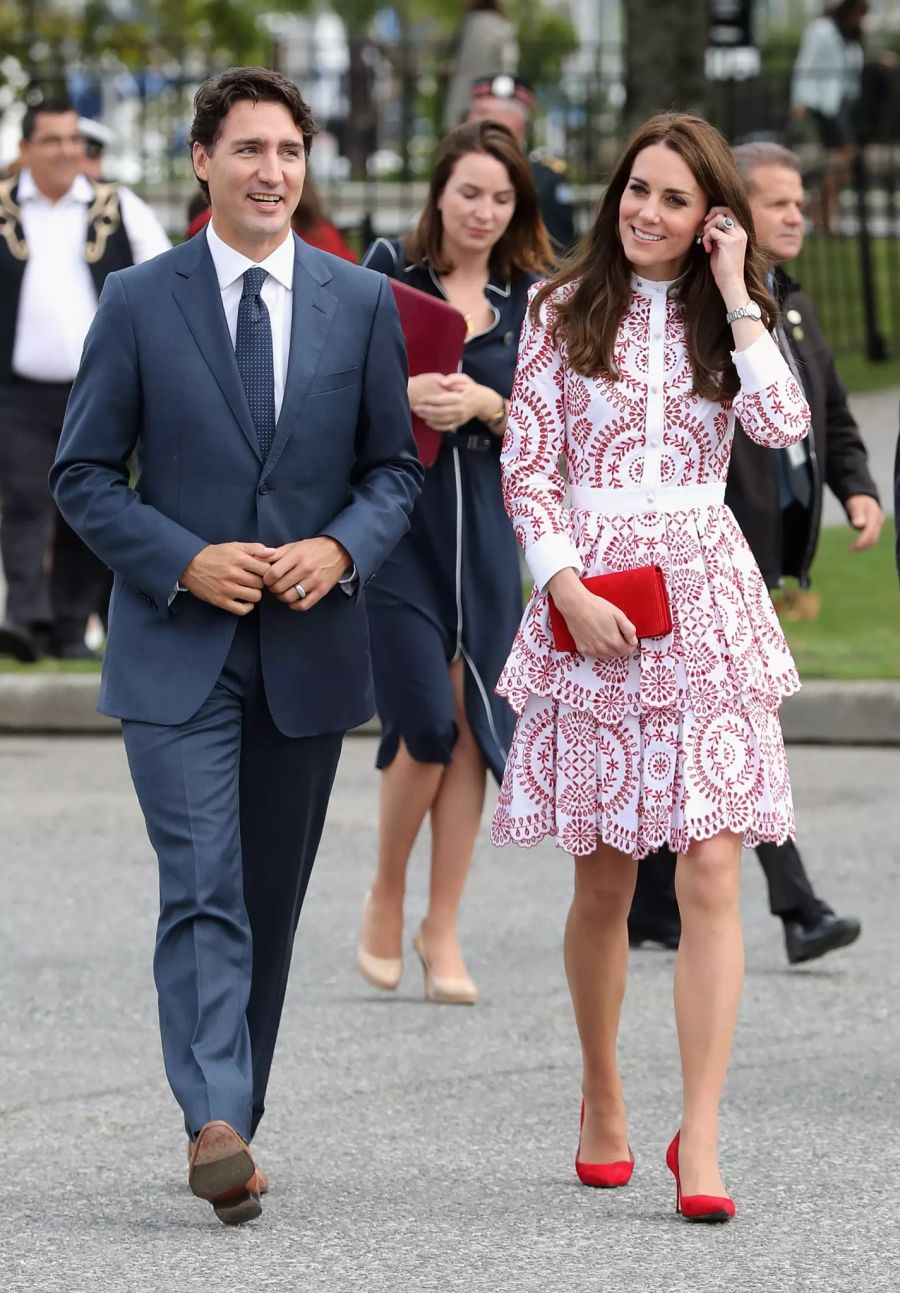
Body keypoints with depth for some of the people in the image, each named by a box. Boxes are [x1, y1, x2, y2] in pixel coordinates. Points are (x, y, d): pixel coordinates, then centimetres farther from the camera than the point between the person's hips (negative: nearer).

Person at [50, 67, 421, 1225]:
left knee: (272, 901, 10)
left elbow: (394, 466, 11)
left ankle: (235, 1116, 20)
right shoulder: (139, 304, -1)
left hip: (308, 647, 3)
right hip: (176, 649, -3)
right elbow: (83, 474, 1)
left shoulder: (362, 304, 6)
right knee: (203, 892, -15)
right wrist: (184, 562, -13)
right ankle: (215, 1127, -25)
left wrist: (340, 549, -9)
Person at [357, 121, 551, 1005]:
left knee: (471, 730, 1)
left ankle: (442, 931, 11)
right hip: (398, 518, -3)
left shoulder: (528, 298, 8)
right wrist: (402, 394, -18)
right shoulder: (388, 273, 1)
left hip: (486, 524, 3)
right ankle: (385, 901, 13)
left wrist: (480, 403, -14)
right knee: (426, 725, -11)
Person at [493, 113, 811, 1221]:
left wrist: (734, 292, -6)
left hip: (705, 601, 1)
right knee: (605, 879, 6)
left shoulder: (725, 317, 11)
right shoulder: (565, 311, 6)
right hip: (588, 596, 0)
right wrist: (571, 591, -11)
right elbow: (527, 471, 2)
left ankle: (698, 1140, -12)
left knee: (710, 876, -9)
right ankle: (602, 1101, 26)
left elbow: (784, 424, -8)